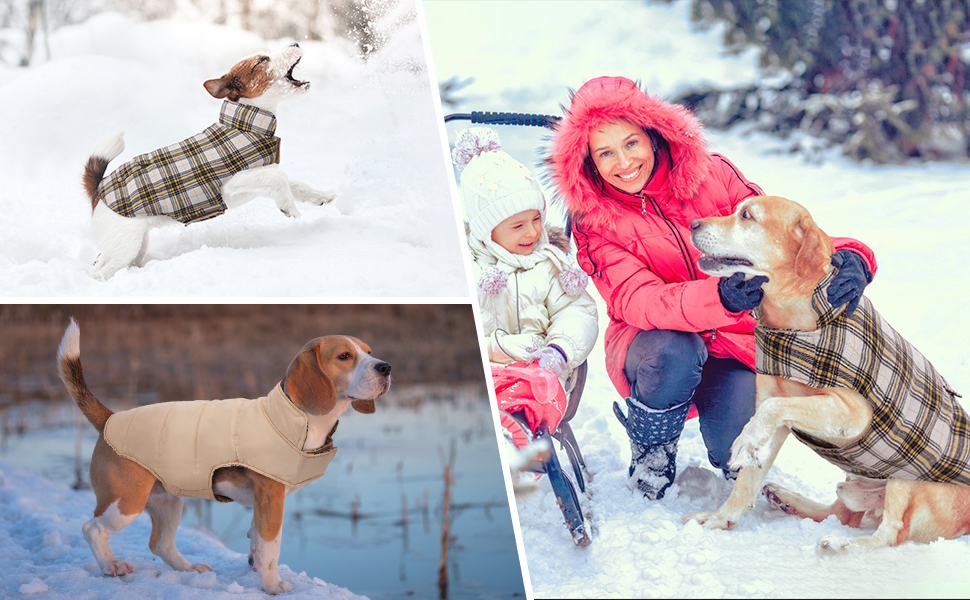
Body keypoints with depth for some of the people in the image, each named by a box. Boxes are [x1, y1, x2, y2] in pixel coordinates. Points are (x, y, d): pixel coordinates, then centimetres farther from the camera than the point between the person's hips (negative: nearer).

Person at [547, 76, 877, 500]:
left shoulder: (710, 174, -4)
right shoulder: (594, 222, -9)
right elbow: (637, 301, -24)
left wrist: (848, 257, -31)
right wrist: (719, 297, -44)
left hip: (732, 341, 1)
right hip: (650, 343, -1)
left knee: (737, 447, -25)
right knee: (672, 353, -37)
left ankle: (730, 458, 17)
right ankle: (649, 450, -3)